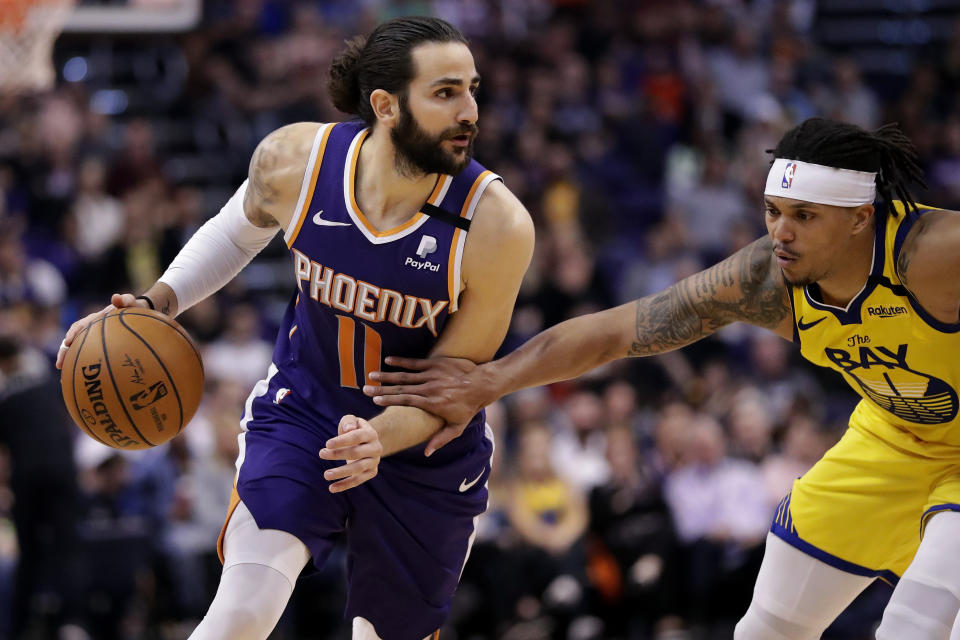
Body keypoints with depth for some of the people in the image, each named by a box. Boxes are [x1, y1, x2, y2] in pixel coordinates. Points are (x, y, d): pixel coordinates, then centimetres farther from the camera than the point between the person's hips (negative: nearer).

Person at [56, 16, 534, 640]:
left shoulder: (497, 226, -26)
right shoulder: (294, 160, -18)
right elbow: (236, 232, 8)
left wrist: (381, 438, -35)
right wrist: (157, 303, -6)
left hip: (424, 446, 0)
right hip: (301, 412, 0)